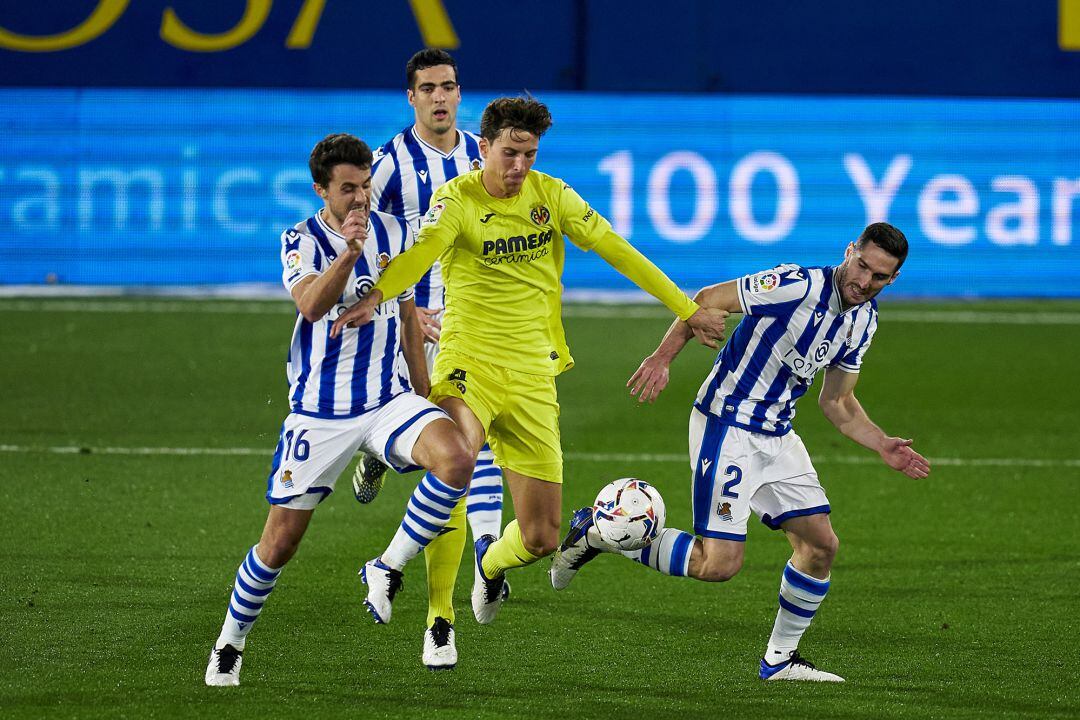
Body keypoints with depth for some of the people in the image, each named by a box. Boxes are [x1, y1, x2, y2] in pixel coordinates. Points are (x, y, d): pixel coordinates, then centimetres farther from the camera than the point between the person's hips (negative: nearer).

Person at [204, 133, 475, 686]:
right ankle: (230, 645, 22)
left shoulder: (394, 233, 4)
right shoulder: (302, 241, -9)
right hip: (318, 410, -3)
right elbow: (311, 305, -29)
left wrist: (424, 394, 22)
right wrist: (348, 252, -44)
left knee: (456, 458, -26)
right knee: (280, 541, -1)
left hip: (387, 399, 3)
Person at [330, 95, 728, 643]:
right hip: (468, 361, -4)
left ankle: (491, 561, 41)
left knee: (541, 538, 3)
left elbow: (615, 250, 8)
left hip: (531, 375, 4)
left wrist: (686, 309, 7)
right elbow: (423, 251, -28)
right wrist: (374, 297, -47)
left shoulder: (551, 195, 4)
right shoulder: (457, 200, -9)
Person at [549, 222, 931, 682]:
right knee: (719, 564, -14)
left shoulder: (863, 320, 6)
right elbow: (708, 301, -15)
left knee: (820, 544, 4)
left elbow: (837, 402, 17)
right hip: (726, 425, -8)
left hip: (777, 434, 8)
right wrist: (662, 358, -24)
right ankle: (597, 533, 2)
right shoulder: (797, 286, -20)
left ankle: (780, 660, 21)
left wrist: (884, 448, 5)